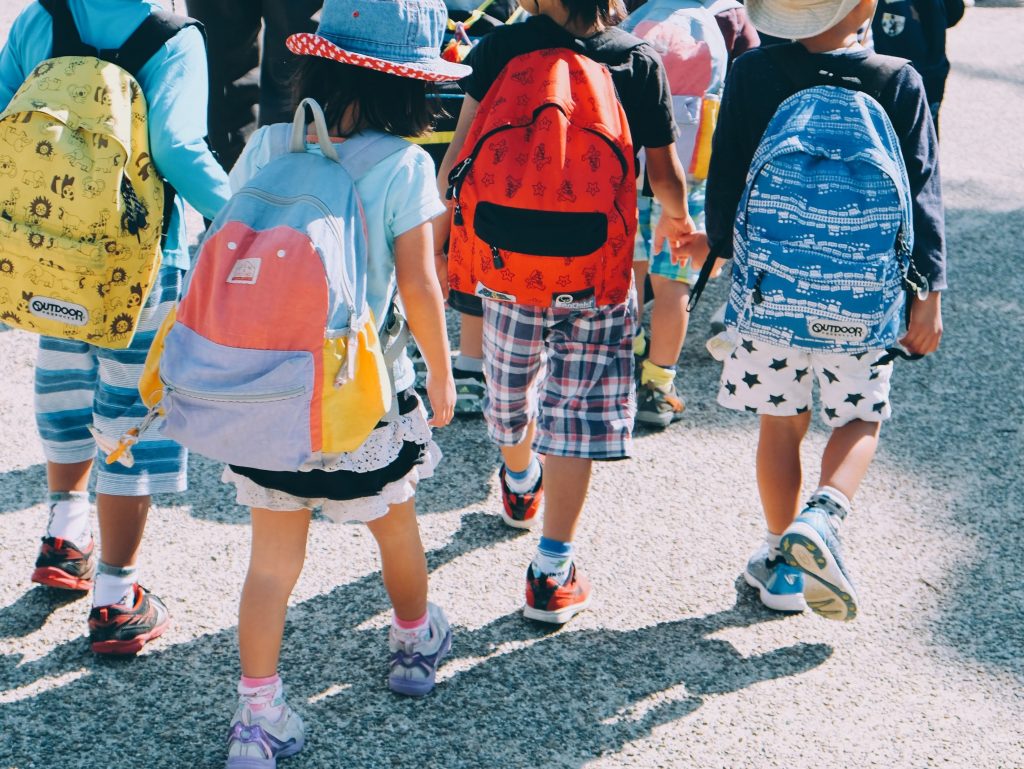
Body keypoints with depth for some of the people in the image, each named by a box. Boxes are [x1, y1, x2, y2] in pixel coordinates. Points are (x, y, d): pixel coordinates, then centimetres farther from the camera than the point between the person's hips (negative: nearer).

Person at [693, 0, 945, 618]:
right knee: (861, 418, 15)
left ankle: (782, 561, 21)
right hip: (863, 291, -1)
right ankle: (822, 517, -11)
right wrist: (929, 292, -3)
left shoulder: (753, 73, -6)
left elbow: (725, 179, 1)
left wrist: (720, 244, 17)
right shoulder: (898, 82, -9)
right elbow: (922, 196, -8)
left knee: (781, 422, 14)